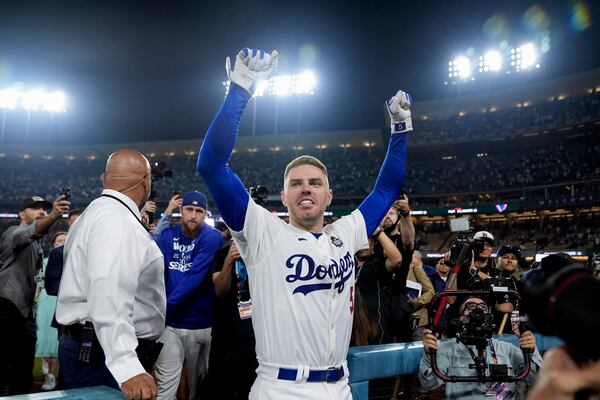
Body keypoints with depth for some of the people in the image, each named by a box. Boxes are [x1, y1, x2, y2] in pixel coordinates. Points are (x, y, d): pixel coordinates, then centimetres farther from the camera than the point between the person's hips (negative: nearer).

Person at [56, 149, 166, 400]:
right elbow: (110, 296, -33)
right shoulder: (118, 221, -19)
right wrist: (127, 366, -39)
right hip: (105, 357, -10)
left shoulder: (98, 213, 15)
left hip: (87, 348, 10)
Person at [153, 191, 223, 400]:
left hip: (201, 324, -2)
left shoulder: (212, 237, -8)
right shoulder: (167, 235, 6)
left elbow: (195, 277, -17)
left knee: (197, 383, 13)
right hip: (169, 322, 2)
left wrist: (167, 305, -20)